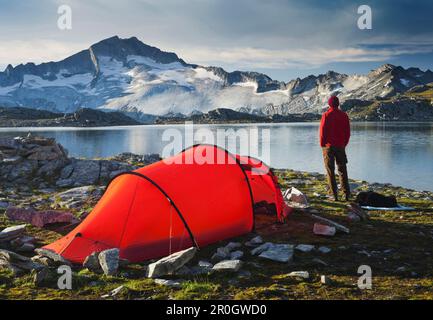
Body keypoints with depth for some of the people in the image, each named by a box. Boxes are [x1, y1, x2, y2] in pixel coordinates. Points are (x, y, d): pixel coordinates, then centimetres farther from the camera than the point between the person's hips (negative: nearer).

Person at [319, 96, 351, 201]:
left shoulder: (326, 115, -9)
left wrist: (322, 145, 3)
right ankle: (346, 194, 8)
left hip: (329, 146, -3)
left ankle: (334, 195, -1)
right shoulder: (344, 115, 2)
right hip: (340, 146, 3)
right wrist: (344, 144, 15)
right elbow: (347, 132, 6)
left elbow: (322, 131, -7)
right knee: (342, 170, 11)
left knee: (330, 171, 2)